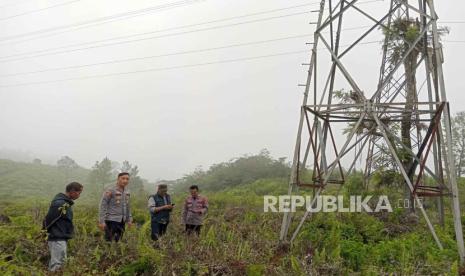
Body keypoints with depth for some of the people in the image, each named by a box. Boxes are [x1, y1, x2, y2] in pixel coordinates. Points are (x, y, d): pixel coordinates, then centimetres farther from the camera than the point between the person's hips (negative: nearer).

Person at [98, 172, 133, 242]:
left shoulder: (127, 192, 9)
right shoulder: (110, 191, -11)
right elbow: (103, 206, -11)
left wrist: (129, 219, 17)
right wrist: (101, 221, -14)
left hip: (122, 221, 6)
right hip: (111, 220, -6)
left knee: (118, 241, 9)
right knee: (109, 241, -6)